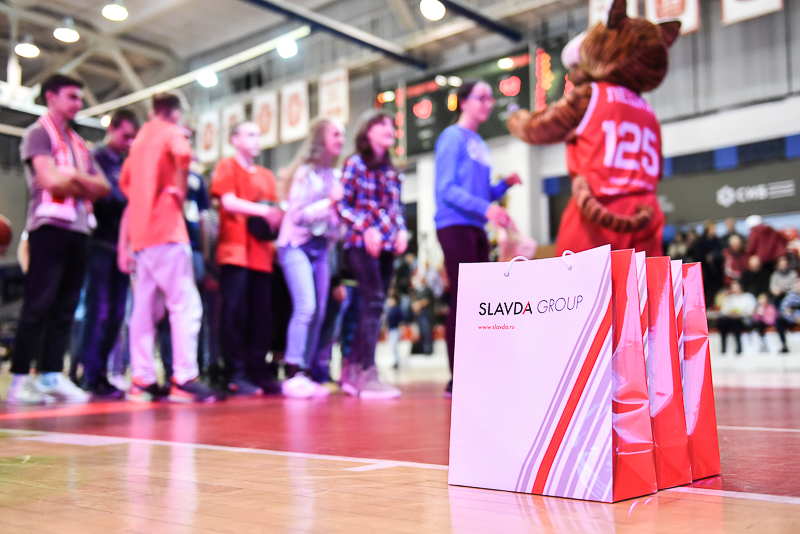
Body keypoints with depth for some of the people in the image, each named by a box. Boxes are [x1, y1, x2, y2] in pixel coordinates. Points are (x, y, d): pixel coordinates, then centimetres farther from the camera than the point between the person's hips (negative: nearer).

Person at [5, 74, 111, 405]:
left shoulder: (78, 143, 23)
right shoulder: (38, 133, 2)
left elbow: (103, 187, 14)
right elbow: (51, 180, -12)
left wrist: (74, 177, -3)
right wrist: (84, 185, 4)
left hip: (79, 229, 7)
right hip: (50, 225, -7)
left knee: (65, 307, 3)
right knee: (38, 304, -9)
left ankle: (51, 376, 5)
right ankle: (19, 380, -6)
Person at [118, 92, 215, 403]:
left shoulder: (139, 139, 22)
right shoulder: (171, 132, 0)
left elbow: (126, 184, 27)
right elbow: (182, 155, -24)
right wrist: (180, 190, -10)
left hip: (140, 235, 8)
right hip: (166, 230, -8)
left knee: (144, 307, 8)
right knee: (185, 304, -9)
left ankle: (142, 380, 8)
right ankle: (184, 380, -15)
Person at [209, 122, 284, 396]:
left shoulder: (266, 176, 22)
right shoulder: (227, 166, 6)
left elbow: (275, 211, 19)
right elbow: (228, 202, -8)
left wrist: (277, 217, -4)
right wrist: (263, 211, -15)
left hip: (261, 254, 5)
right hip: (235, 251, -5)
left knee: (262, 316, 2)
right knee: (235, 314, -6)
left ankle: (259, 372, 8)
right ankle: (236, 375, -3)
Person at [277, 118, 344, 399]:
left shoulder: (336, 176, 13)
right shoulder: (306, 172, -5)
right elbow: (297, 214, -12)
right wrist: (329, 202, -14)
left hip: (322, 247, 7)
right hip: (297, 244, -6)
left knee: (318, 313, 3)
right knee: (305, 307, -19)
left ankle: (305, 375, 10)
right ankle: (293, 375, -15)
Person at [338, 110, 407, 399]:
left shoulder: (391, 170, 17)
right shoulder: (355, 163, -1)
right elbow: (343, 204, -6)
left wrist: (401, 230, 1)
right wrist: (366, 228, -16)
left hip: (387, 245, 7)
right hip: (361, 243, -7)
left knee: (373, 307, 7)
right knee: (374, 302, -16)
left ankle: (352, 369, 17)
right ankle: (368, 374, -16)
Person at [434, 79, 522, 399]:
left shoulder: (480, 144, 20)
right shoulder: (453, 137, -3)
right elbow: (446, 189, -12)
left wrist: (505, 184, 4)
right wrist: (485, 208, -21)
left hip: (476, 229, 8)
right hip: (455, 225, -8)